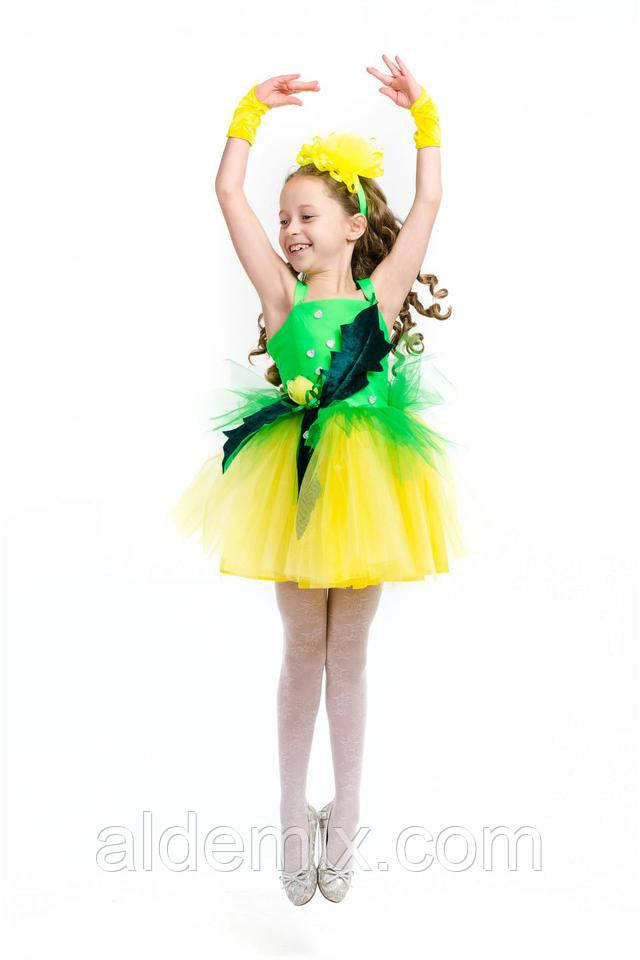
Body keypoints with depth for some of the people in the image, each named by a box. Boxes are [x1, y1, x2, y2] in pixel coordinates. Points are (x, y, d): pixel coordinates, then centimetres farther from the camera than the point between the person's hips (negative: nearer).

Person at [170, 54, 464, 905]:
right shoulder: (284, 294, 3)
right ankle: (295, 816, 27)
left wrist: (423, 115, 0)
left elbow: (428, 203, 0)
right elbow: (229, 193, 1)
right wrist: (252, 111, 3)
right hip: (292, 475, 0)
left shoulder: (380, 292, 2)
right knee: (303, 652, 12)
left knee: (349, 652, 12)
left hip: (363, 479, 0)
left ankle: (343, 817, 28)